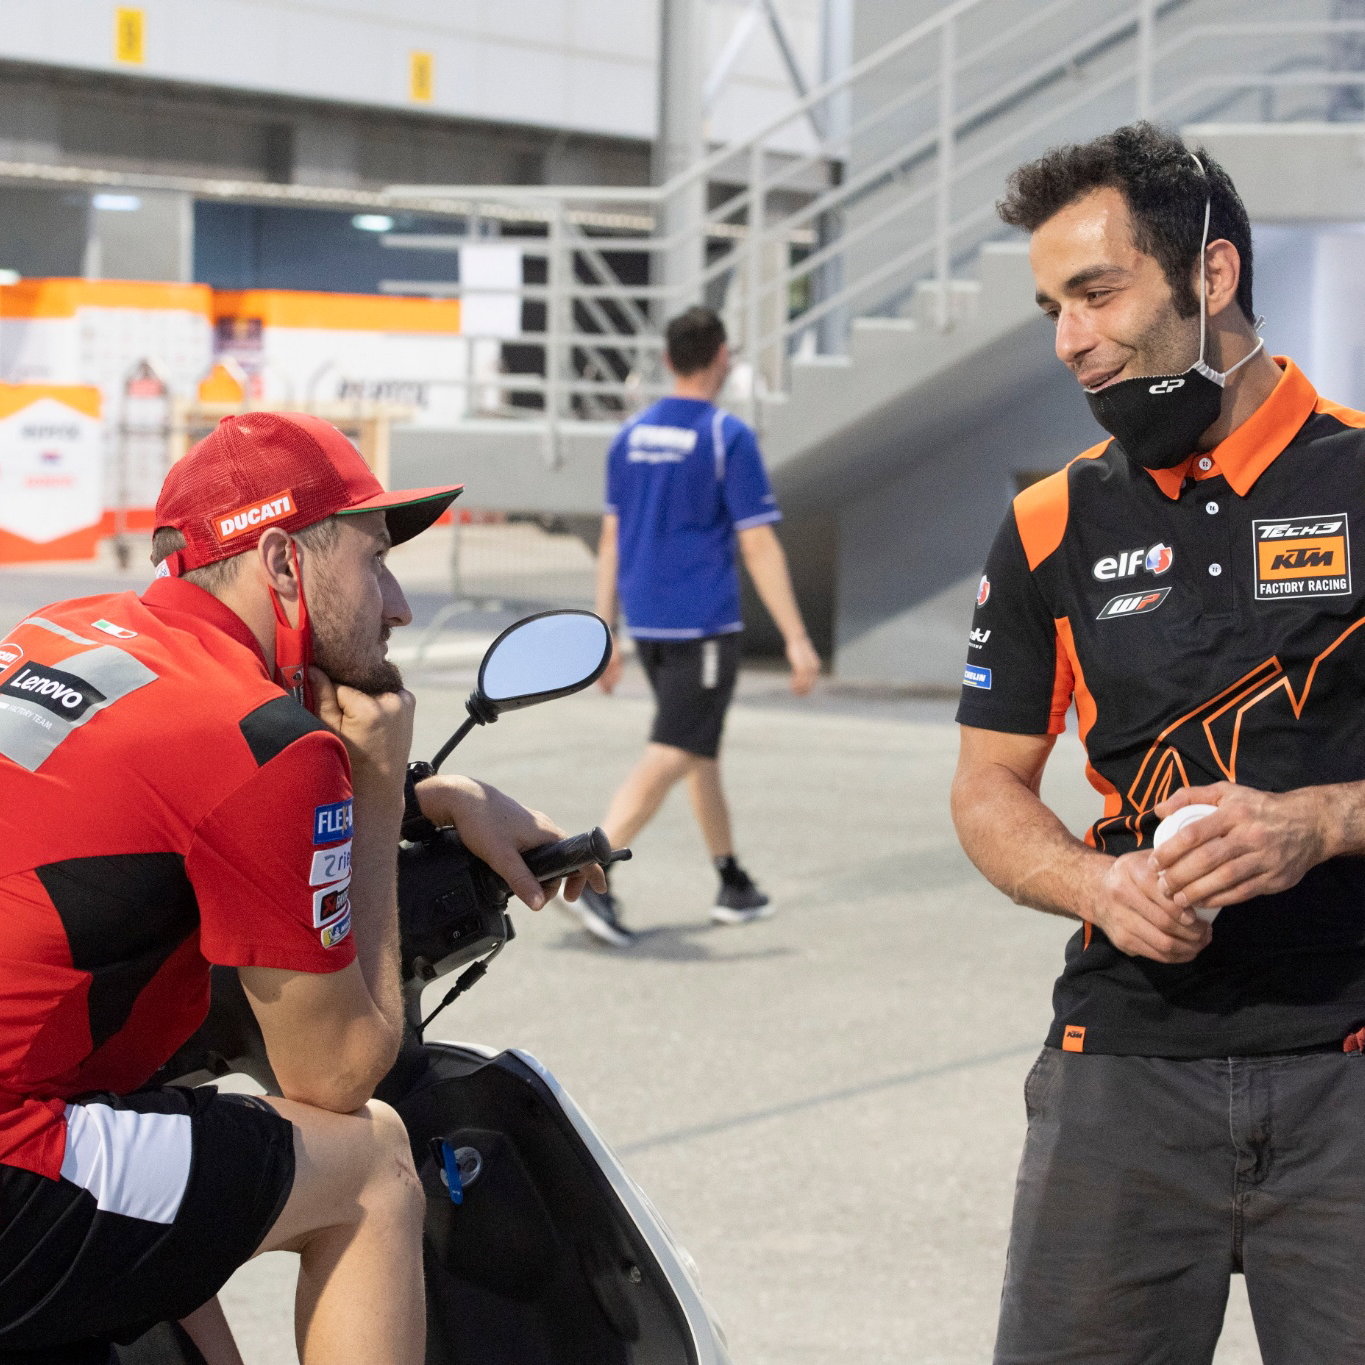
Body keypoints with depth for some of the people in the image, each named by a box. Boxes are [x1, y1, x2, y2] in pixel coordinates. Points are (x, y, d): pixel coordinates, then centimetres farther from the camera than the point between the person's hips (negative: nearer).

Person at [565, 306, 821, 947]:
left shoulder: (631, 435, 8)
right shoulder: (728, 437, -11)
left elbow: (610, 539, 11)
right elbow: (758, 546, -12)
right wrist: (797, 641, -9)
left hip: (646, 623, 7)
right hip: (703, 623, -7)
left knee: (703, 750, 18)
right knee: (671, 756, -8)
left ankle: (734, 886, 25)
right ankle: (593, 875, -22)